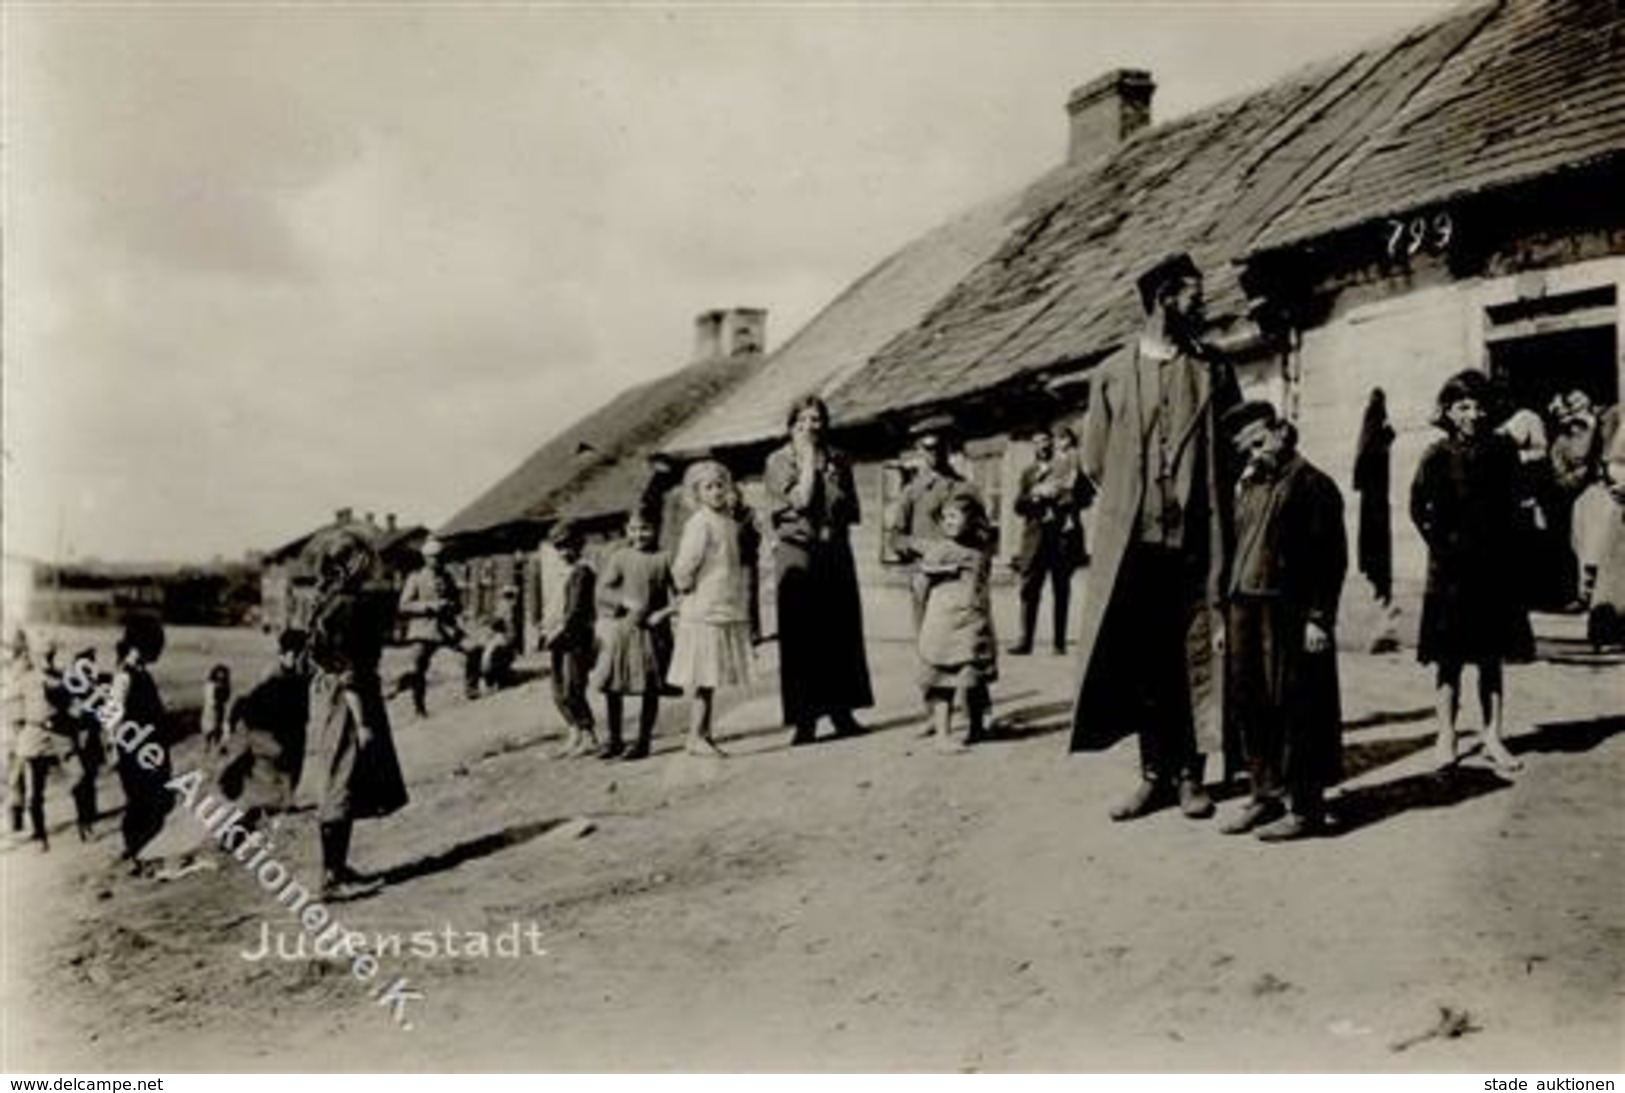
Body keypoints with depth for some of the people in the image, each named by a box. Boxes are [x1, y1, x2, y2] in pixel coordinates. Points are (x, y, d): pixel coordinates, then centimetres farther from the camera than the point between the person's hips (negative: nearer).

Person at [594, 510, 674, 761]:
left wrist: (663, 614, -14)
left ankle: (643, 741, 11)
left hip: (653, 630, -2)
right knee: (612, 686, 2)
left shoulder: (663, 559, 0)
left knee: (649, 688, 0)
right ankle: (614, 740, 16)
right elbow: (603, 590, -1)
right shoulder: (619, 557, 5)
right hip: (622, 628, 2)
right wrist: (626, 602, -17)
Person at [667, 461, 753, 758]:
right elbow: (684, 565, -19)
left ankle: (703, 735, 16)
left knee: (710, 677, 11)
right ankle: (696, 736, 0)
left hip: (727, 611, 8)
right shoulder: (699, 523, -13)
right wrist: (686, 586, -4)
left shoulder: (729, 522, 13)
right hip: (703, 611, -8)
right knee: (701, 677, -5)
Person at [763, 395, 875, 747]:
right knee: (800, 635, -4)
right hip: (796, 550, -4)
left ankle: (842, 711, 16)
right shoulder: (778, 461, 1)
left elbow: (852, 510, 9)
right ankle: (804, 720, 0)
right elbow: (800, 499, -14)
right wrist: (807, 457, -9)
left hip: (835, 550, 4)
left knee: (842, 631, 5)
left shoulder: (837, 460, 11)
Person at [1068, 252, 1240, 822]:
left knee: (1195, 658, 2)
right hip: (1133, 540, 0)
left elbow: (1234, 451, 10)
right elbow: (1094, 459, 10)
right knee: (1142, 661, 4)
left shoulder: (1214, 370, 8)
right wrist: (1133, 501, 7)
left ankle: (1190, 775, 11)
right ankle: (1155, 774, 14)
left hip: (1197, 540, 0)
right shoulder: (1114, 374, 5)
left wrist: (1199, 500, 5)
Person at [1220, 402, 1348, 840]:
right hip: (1244, 610, 7)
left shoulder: (1310, 483, -4)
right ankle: (1266, 795, 21)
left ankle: (1305, 806, 6)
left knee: (1294, 707, -3)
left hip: (1289, 613, -7)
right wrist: (1225, 611, 15)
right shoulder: (1248, 487, 18)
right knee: (1248, 705, 10)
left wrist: (1319, 618, -15)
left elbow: (1331, 557, -10)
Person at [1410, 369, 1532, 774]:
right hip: (1452, 568, -3)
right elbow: (1419, 509, -5)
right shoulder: (1438, 456, -5)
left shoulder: (1500, 450, 4)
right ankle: (1446, 736, 9)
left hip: (1494, 566, 3)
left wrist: (1504, 541, 3)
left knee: (1492, 657, 7)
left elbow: (1510, 504, 12)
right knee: (1450, 657, 2)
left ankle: (1493, 736, 14)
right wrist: (1441, 544, -8)